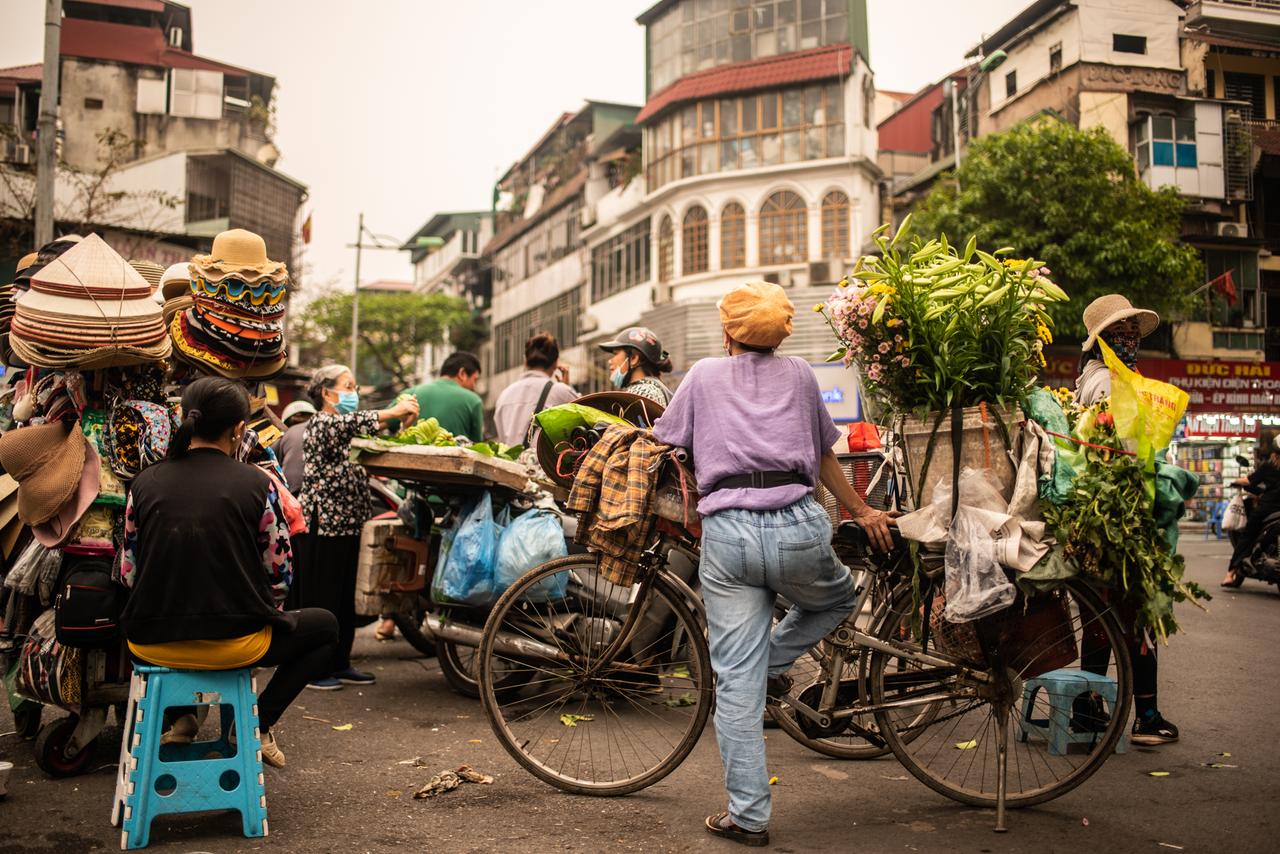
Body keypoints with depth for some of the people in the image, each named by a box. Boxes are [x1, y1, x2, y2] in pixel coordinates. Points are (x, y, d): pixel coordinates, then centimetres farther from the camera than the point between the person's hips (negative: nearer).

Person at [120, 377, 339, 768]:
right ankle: (258, 722, 11)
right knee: (324, 625, 22)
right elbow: (279, 575, -3)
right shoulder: (256, 484, -9)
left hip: (152, 643, 4)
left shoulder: (144, 483, 0)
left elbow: (129, 573, 6)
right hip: (232, 643, -4)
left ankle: (179, 716, 26)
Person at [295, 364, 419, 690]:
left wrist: (401, 422, -2)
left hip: (347, 525, 9)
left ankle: (340, 664, 19)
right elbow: (351, 423, -29)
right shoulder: (320, 424, -8)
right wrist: (394, 412, -33)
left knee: (346, 598, 11)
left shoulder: (344, 431, 21)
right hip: (321, 525, -9)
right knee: (321, 598, -3)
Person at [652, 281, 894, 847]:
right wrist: (862, 513, 37)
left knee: (737, 681, 6)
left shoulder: (703, 375, 15)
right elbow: (824, 460, 24)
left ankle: (748, 815, 8)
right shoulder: (799, 374, 18)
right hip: (798, 527, 0)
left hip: (726, 530, 0)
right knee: (838, 599, 33)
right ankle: (774, 663, 11)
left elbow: (662, 446, 20)